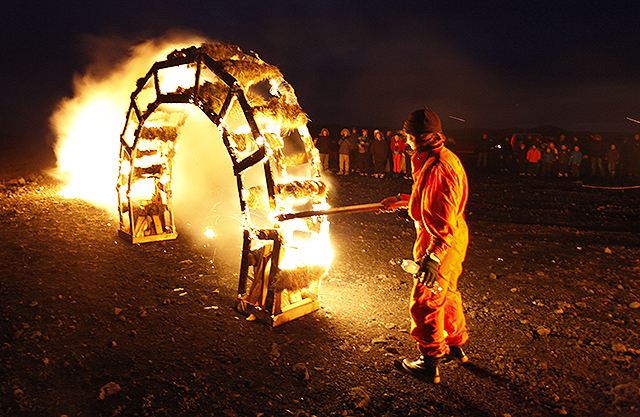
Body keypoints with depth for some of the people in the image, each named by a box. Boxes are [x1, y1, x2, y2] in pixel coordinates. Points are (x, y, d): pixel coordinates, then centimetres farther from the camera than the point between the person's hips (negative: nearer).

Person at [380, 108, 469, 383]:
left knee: (426, 302, 2)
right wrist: (400, 200, 29)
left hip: (440, 244, -10)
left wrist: (434, 257, -33)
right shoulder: (431, 160, 7)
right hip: (448, 240, 10)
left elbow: (446, 220, -30)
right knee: (447, 295, 23)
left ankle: (430, 363, 19)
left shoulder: (442, 167, -26)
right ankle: (456, 347, 42)